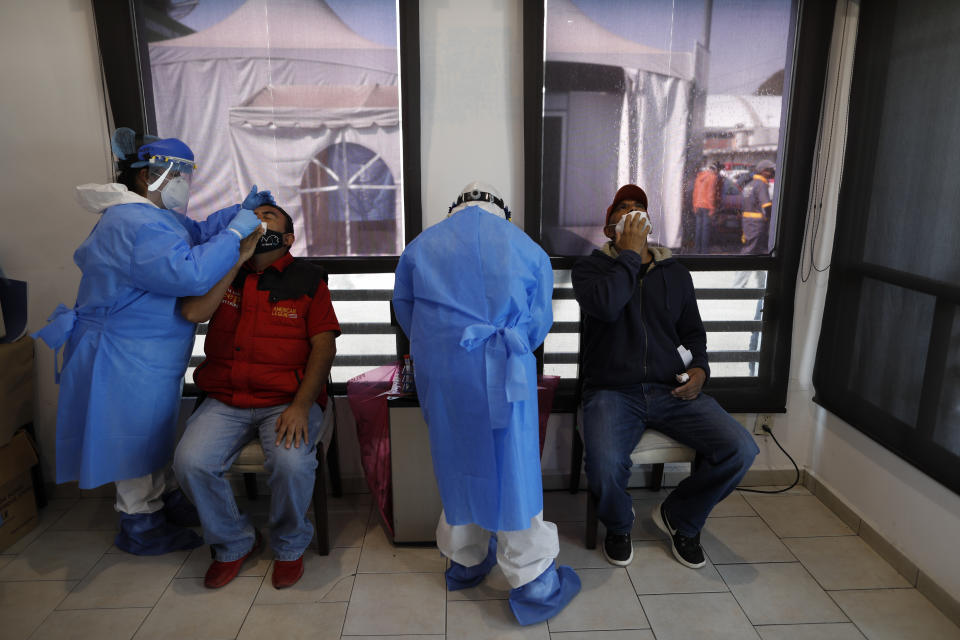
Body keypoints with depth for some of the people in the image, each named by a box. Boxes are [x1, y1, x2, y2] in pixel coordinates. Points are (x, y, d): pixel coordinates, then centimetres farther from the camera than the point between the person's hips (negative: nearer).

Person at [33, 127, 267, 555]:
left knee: (154, 432, 23)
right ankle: (141, 528, 24)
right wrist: (235, 232, -29)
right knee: (134, 439, 6)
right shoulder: (136, 224, -27)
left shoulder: (151, 214, 9)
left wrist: (240, 210, 4)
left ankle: (167, 500, 40)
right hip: (126, 361, -11)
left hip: (149, 353, 11)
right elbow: (190, 272, -37)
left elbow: (194, 232, 18)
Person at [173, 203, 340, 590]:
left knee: (291, 463, -30)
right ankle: (233, 544, 9)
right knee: (190, 463, -21)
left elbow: (324, 345, -4)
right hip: (225, 399, 3)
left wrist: (301, 405, -17)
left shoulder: (306, 278, 4)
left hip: (287, 399, -3)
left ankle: (289, 547, 4)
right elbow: (193, 312, -5)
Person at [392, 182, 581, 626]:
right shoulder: (528, 249, 5)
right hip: (504, 375, -2)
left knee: (457, 462, 18)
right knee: (513, 471, 7)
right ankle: (532, 585, 19)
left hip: (439, 376, 3)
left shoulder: (421, 246, 10)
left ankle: (465, 563, 36)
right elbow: (538, 324, 5)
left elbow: (404, 311, 16)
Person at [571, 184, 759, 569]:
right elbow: (606, 306, -20)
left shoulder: (675, 273, 16)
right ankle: (618, 526, 8)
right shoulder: (591, 267, 2)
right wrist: (630, 253, -10)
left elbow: (693, 331, 22)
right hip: (613, 391, -4)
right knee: (605, 466, -32)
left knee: (740, 450, -16)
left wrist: (699, 368, 2)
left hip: (672, 390, 4)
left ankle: (679, 518, 13)